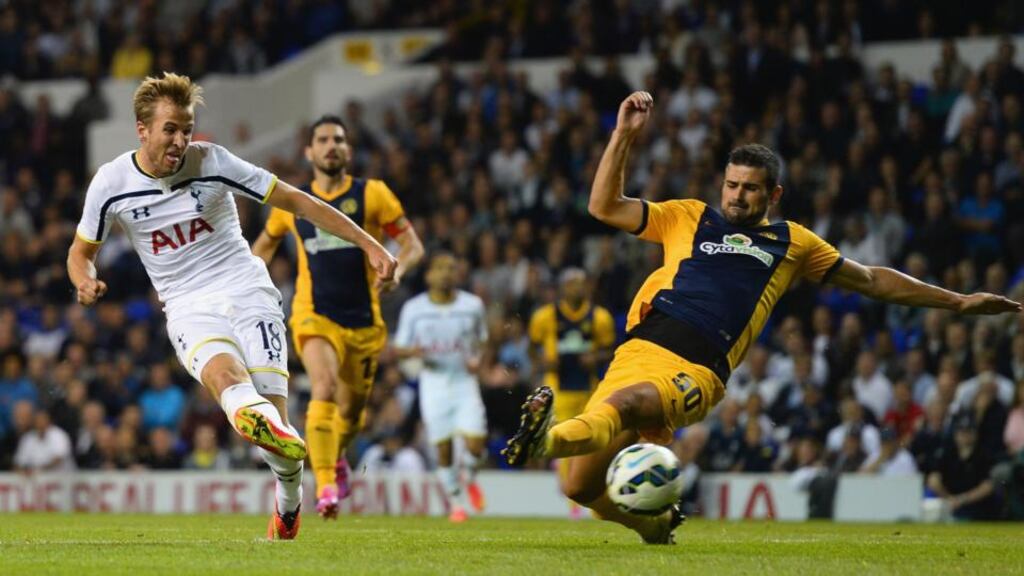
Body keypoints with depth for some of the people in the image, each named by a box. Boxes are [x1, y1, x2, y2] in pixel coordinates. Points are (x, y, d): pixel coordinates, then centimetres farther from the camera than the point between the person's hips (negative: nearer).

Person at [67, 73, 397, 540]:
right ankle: (258, 421, -69)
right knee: (224, 371, -34)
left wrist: (369, 245, -3)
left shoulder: (212, 162, -5)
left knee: (273, 413, -13)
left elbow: (296, 201, 0)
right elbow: (81, 251, 15)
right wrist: (85, 281, -11)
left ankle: (289, 502, 16)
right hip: (188, 307, 0)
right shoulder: (111, 184, -1)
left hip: (247, 290, 0)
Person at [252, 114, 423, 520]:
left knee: (352, 408, 15)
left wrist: (398, 270, -23)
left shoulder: (372, 194, 0)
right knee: (324, 389, -27)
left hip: (363, 319, 1)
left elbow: (412, 243, -1)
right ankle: (326, 488, -34)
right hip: (315, 316, -1)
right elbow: (265, 243, 24)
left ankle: (336, 458, 50)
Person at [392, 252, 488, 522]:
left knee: (475, 441, -12)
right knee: (443, 447, 0)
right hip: (434, 383, 0)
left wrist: (478, 360, -7)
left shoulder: (472, 305, 3)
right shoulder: (413, 309, 0)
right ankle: (454, 502, 18)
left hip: (464, 381, 0)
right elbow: (399, 348, 5)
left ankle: (468, 477, 22)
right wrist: (413, 351, -18)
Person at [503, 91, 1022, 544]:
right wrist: (625, 134, 10)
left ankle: (547, 441, -65)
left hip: (697, 372, -2)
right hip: (640, 349, 3)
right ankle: (655, 525, 25)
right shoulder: (688, 218, 23)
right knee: (582, 485, -5)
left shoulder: (791, 243, 24)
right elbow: (604, 206, 18)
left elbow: (872, 280, 33)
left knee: (623, 404, -36)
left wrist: (957, 301, 34)